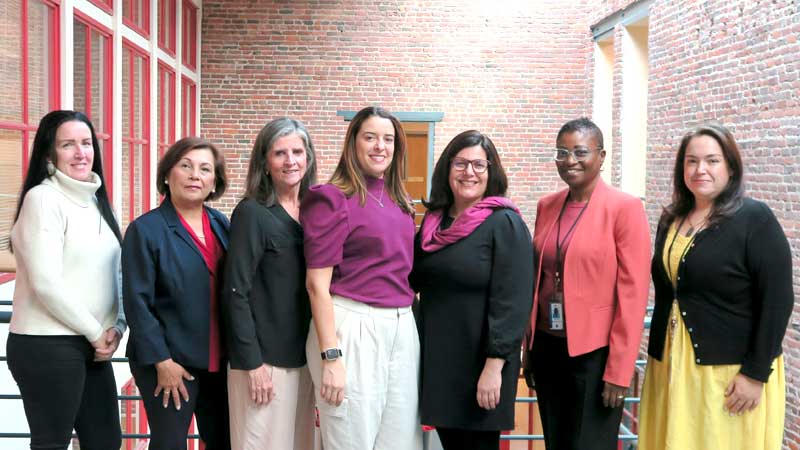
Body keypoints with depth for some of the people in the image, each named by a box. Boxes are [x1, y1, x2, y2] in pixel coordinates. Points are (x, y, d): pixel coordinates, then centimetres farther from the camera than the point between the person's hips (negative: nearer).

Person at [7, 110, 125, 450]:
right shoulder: (42, 198, -12)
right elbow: (46, 284, -18)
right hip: (47, 346, -7)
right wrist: (97, 332, -10)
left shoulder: (95, 200, 13)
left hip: (92, 346, 8)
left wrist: (117, 326, -2)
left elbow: (113, 274, 14)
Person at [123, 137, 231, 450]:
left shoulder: (221, 224, 7)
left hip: (219, 359, 5)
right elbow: (137, 302, -12)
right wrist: (162, 361, -15)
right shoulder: (146, 230, -9)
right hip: (170, 360, -5)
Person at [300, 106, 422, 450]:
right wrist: (330, 356, -17)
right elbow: (317, 284, -12)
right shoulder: (332, 199, -7)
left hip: (402, 328, 7)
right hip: (351, 328, -7)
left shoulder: (399, 201, 14)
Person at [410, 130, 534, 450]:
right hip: (437, 359, 6)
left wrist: (494, 366, -21)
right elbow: (415, 279, 17)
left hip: (479, 363, -6)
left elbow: (512, 301, -17)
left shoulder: (505, 224, -11)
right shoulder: (434, 221, 8)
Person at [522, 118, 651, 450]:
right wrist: (529, 346, 13)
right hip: (547, 347, 6)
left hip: (595, 353, -5)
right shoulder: (546, 206, 7)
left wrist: (618, 370, -14)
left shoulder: (625, 207, -10)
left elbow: (632, 294, -13)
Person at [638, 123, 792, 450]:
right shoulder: (670, 219, 8)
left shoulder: (754, 218, -9)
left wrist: (756, 374, -15)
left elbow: (777, 300, -12)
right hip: (672, 366, 5)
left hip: (731, 370, -5)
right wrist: (657, 357, 12)